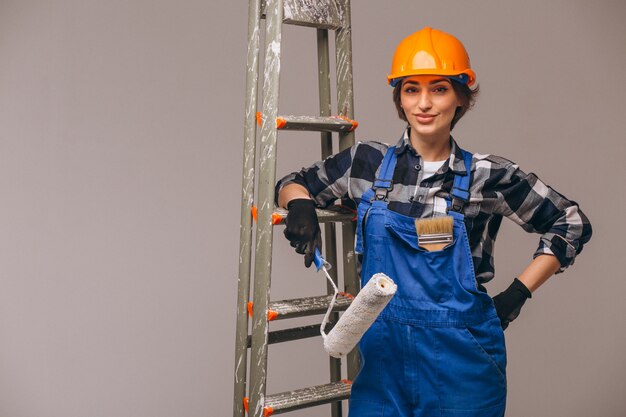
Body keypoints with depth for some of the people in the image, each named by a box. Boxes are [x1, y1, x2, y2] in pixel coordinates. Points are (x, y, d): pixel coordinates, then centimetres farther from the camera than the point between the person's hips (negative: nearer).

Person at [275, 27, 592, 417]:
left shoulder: (487, 175, -4)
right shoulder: (369, 162, 1)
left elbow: (573, 223, 5)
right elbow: (292, 184, 13)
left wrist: (517, 293, -1)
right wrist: (300, 205, -10)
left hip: (460, 355, -1)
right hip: (383, 355, 2)